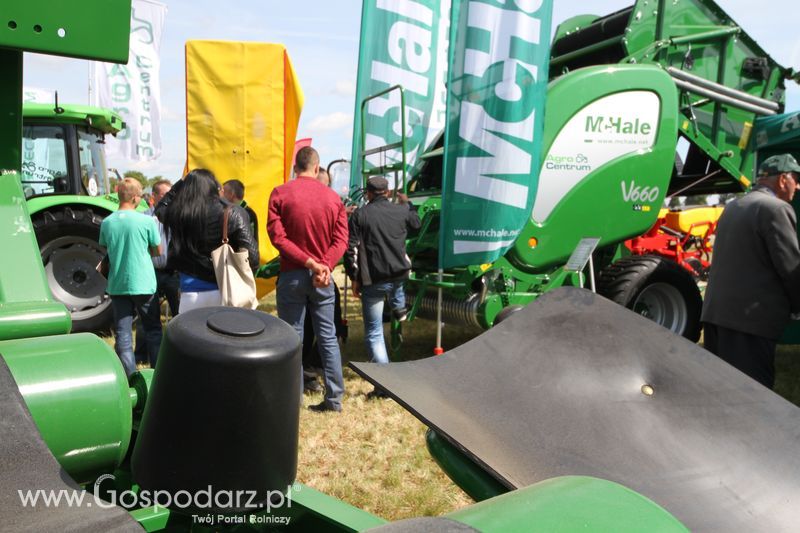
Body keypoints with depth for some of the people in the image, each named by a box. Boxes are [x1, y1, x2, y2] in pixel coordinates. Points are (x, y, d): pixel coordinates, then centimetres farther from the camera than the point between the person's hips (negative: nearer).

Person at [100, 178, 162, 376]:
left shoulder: (106, 223, -2)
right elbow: (158, 250, -1)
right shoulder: (147, 221, -11)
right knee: (152, 330, 11)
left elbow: (105, 249, 13)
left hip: (117, 285, 2)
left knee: (122, 333, 7)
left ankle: (129, 376, 12)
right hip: (143, 284, -2)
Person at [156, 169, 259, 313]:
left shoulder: (177, 213, -3)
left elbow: (160, 209, 22)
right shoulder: (233, 214, -9)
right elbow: (250, 252, -12)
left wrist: (180, 185, 19)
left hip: (192, 293, 1)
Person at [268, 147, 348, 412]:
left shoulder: (280, 193, -3)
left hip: (292, 275, -2)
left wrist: (308, 262, -15)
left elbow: (277, 236, -11)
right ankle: (334, 398, 15)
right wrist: (324, 266, -15)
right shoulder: (333, 197, 4)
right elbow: (341, 239, -5)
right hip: (323, 276, 2)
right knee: (327, 338, 9)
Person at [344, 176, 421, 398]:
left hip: (373, 281, -4)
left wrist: (354, 278, 0)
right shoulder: (402, 210, 4)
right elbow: (416, 224, 27)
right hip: (400, 274, 4)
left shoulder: (360, 215, -5)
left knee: (374, 334, 3)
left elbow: (351, 249, -8)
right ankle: (400, 309, 43)